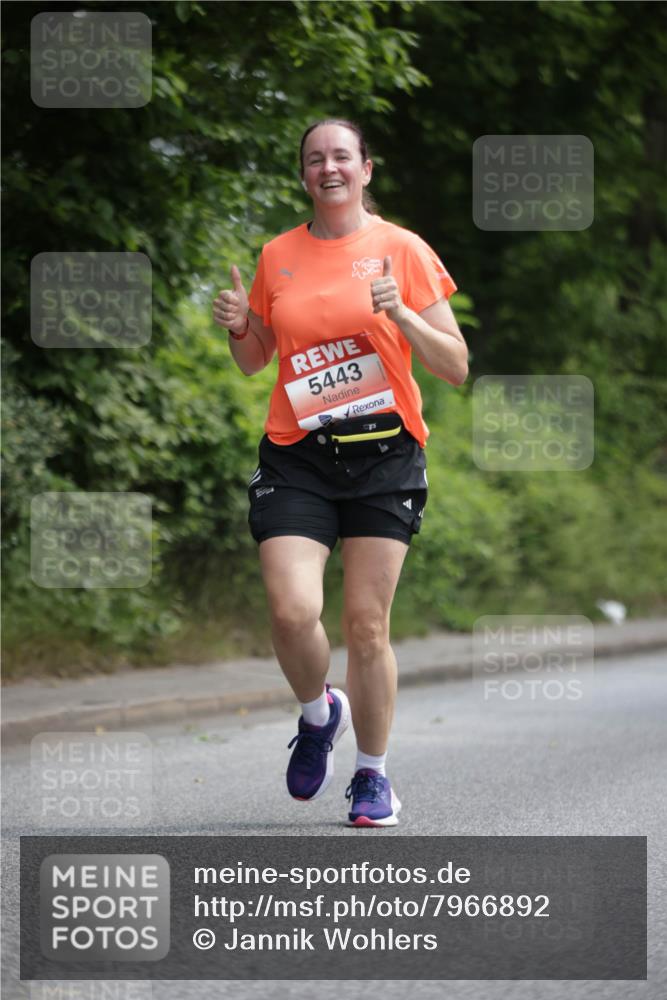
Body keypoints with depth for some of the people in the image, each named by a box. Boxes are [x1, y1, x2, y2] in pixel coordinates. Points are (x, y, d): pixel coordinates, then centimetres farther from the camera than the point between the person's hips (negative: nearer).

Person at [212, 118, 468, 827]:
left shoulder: (402, 250, 2)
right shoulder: (278, 257, 10)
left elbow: (456, 367, 0)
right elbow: (253, 363, 20)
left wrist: (402, 317, -17)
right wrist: (238, 326, -1)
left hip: (384, 455, -1)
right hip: (296, 458, 2)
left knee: (366, 623, -3)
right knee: (292, 612, -15)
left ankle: (373, 775, 15)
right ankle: (318, 714, 17)